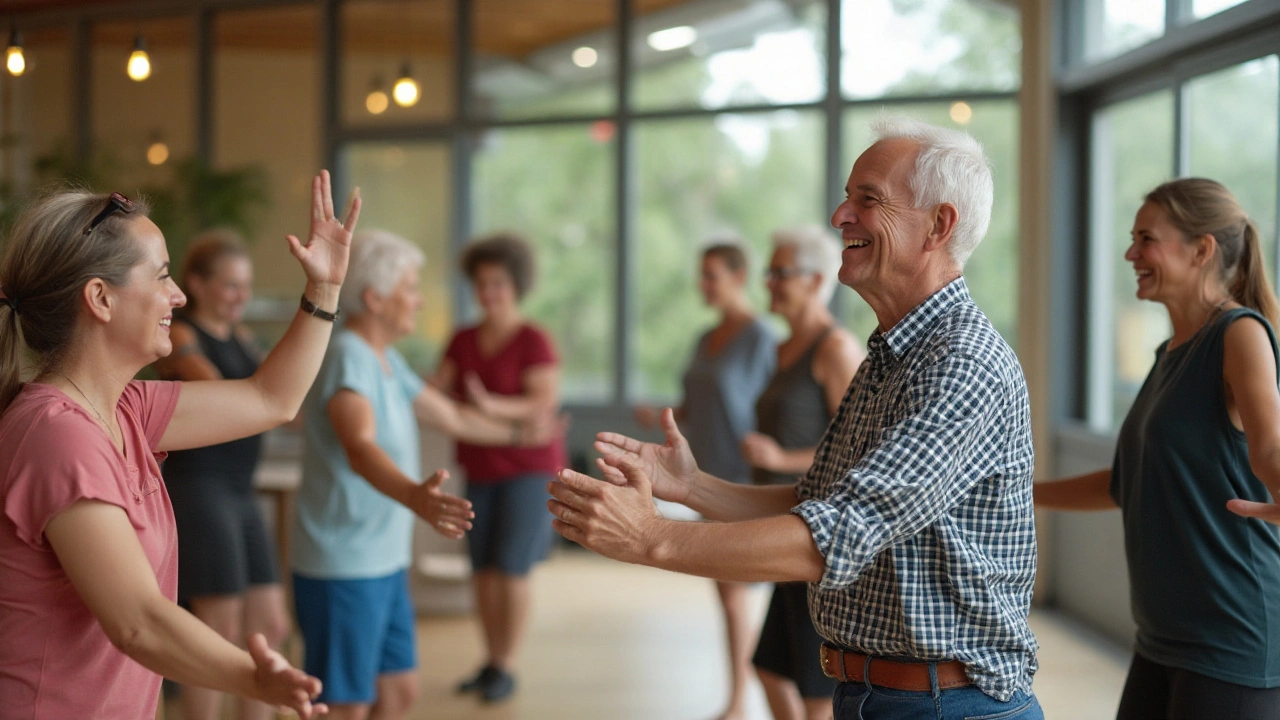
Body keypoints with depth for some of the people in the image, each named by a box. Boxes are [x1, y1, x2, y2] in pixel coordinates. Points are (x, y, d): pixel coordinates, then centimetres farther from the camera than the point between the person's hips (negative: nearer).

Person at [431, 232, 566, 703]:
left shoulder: (535, 342, -12)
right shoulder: (464, 341, 6)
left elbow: (544, 404, -21)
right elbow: (436, 391, -1)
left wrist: (493, 406, -36)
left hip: (528, 470, -6)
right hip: (481, 470, 6)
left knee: (511, 571, -5)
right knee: (482, 571, 7)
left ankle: (507, 669, 6)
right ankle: (491, 660, 19)